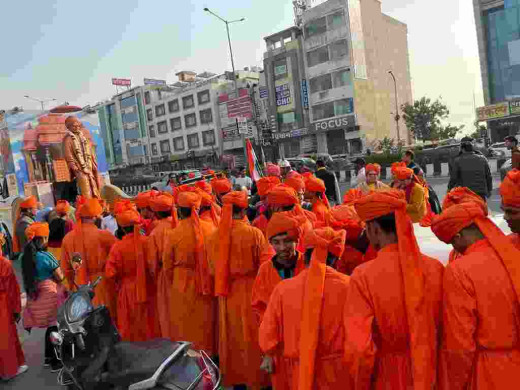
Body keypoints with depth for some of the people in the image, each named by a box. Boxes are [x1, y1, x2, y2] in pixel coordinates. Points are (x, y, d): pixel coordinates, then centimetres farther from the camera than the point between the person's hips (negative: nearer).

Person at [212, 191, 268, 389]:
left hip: (227, 293, 3)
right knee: (252, 337, 10)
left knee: (232, 336, 17)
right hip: (250, 291, -3)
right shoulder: (254, 233, -15)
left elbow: (213, 267, 2)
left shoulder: (217, 235, -7)